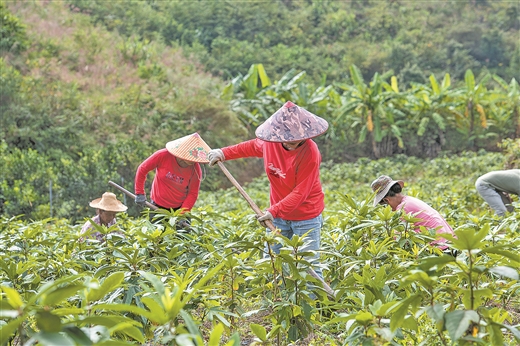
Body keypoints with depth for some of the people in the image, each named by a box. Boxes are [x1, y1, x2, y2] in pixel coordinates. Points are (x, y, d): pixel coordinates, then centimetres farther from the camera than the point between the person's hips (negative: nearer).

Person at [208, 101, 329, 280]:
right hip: (278, 213, 6)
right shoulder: (270, 142, -9)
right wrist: (224, 153, 12)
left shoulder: (310, 153, -24)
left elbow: (300, 193, -25)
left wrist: (274, 210, -31)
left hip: (306, 217, -5)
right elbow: (251, 146, 17)